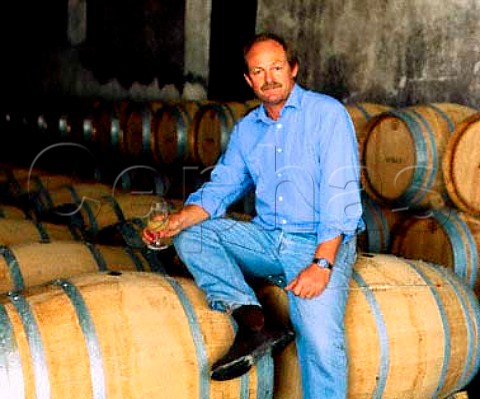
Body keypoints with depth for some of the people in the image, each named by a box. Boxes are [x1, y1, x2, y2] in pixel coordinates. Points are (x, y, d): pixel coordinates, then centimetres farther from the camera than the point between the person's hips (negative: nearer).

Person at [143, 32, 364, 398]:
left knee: (319, 335, -27)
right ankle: (253, 322, -24)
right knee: (191, 234, -11)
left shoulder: (327, 113, -6)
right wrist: (178, 220, -12)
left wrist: (322, 263, -24)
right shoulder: (246, 129, 12)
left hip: (321, 243, -6)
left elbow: (340, 193, -14)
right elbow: (219, 189, 9)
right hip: (267, 239, 6)